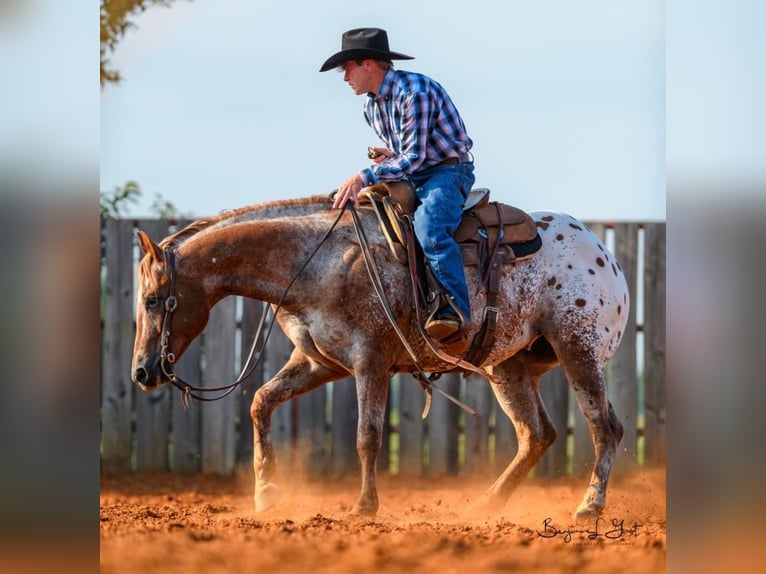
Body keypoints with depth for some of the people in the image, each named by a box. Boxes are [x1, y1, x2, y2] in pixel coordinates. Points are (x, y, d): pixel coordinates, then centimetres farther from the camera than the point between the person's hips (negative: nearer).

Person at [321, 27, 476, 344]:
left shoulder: (414, 91, -19)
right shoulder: (372, 107, 9)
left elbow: (414, 157, -24)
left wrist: (365, 176, -30)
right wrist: (386, 155, -4)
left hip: (449, 171, -9)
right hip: (411, 175, 9)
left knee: (429, 224, -36)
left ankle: (454, 311, -43)